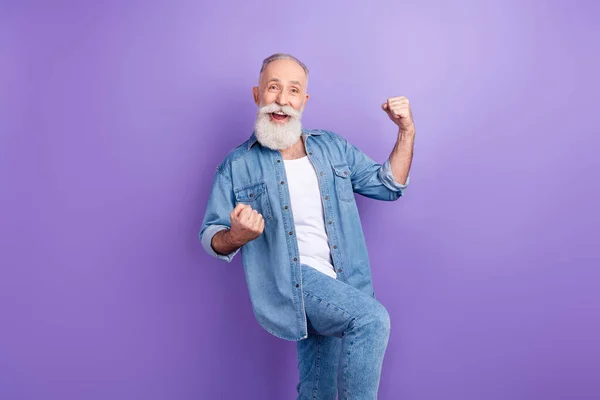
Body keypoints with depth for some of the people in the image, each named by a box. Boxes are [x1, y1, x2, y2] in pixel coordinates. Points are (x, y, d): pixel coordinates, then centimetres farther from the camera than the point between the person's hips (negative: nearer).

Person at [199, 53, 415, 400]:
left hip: (342, 286, 5)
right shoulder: (237, 166, -1)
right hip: (292, 279, -4)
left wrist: (407, 132, 3)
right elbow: (211, 238, 1)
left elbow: (388, 186, 14)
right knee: (373, 318, -27)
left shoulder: (334, 147, 11)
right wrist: (236, 236, -22)